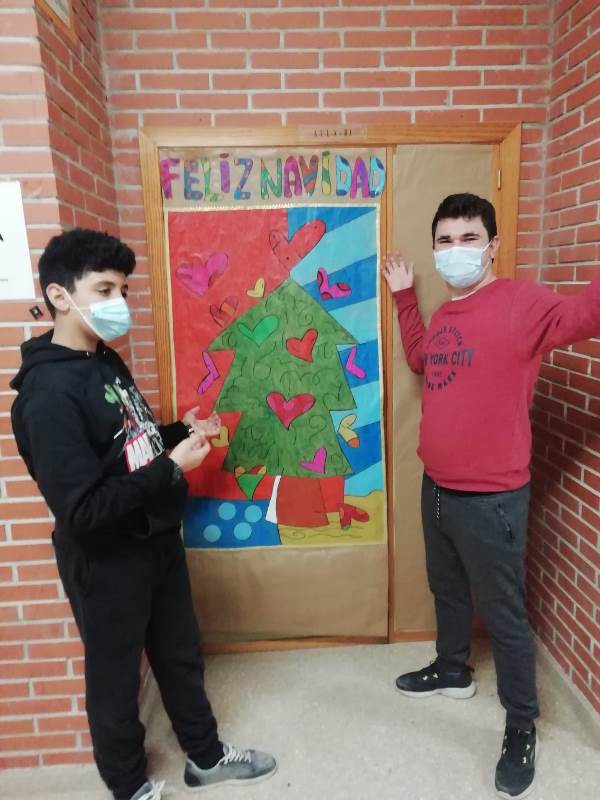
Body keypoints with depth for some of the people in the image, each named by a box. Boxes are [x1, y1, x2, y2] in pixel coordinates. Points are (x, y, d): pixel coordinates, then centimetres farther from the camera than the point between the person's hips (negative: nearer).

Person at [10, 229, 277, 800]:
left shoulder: (106, 362, 3)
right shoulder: (47, 394, -25)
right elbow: (82, 511, -28)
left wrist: (181, 431, 0)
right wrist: (172, 467, -25)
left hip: (156, 540, 8)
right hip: (106, 563, -8)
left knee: (180, 655, 23)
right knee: (116, 678, 17)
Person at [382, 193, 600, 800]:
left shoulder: (521, 302, -14)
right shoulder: (444, 314, 9)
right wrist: (404, 295, 22)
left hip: (491, 498, -7)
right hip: (437, 488, 8)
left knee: (503, 615, 8)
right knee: (447, 590, 25)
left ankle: (521, 731, 31)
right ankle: (452, 670, 51)